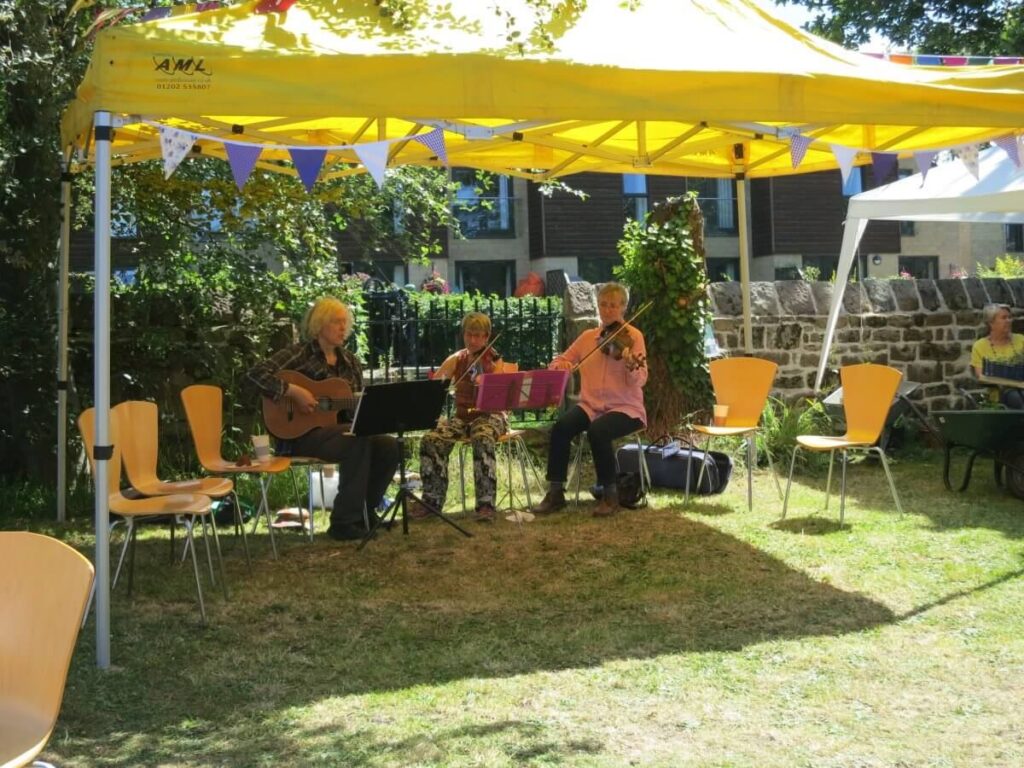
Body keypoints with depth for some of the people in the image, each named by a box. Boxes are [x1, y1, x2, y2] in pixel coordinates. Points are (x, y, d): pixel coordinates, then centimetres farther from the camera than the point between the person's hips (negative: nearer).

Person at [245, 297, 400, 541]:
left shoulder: (350, 362, 13)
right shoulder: (300, 353, -7)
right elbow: (256, 374, -18)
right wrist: (293, 391, -26)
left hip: (340, 431, 7)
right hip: (300, 433, -7)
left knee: (389, 446, -17)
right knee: (358, 439, -33)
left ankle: (363, 510, 0)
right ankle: (344, 521, -25)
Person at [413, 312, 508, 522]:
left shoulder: (494, 361, 0)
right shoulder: (456, 360, 9)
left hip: (489, 416, -3)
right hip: (462, 416, 4)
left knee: (483, 440, -39)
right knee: (431, 440, -25)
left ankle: (486, 503, -33)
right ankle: (432, 500, -14)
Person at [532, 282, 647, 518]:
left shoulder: (633, 336, -5)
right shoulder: (587, 337, 10)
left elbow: (640, 381, -15)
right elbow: (559, 361, 16)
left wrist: (632, 366, -37)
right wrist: (561, 365, -8)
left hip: (625, 408, -4)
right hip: (590, 405, 4)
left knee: (597, 431, -34)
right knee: (560, 427, -25)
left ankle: (610, 494, -14)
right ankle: (555, 492, -12)